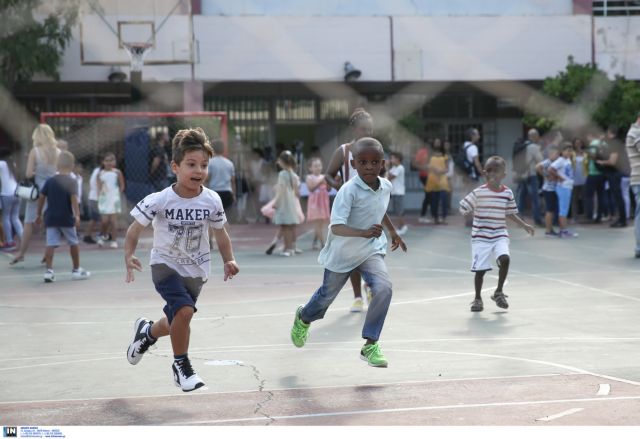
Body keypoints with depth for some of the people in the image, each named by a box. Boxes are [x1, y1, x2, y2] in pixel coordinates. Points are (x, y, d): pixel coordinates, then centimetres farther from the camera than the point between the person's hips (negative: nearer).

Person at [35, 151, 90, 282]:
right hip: (66, 218, -3)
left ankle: (49, 270, -13)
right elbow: (74, 198, -18)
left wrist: (39, 214, 16)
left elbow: (41, 198, 7)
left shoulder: (50, 181, 5)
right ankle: (76, 270, 21)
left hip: (51, 218, 3)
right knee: (73, 243, 13)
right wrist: (77, 215, -24)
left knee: (51, 244, -2)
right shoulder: (72, 182, -6)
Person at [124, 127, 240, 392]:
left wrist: (229, 261, -11)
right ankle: (181, 365, -2)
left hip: (196, 271, 4)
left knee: (175, 322, 17)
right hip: (165, 264, -4)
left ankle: (147, 331, 54)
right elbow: (134, 230, -12)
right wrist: (129, 256, -29)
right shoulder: (159, 201, -21)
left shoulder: (211, 201, -12)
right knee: (185, 310, -26)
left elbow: (220, 234, 3)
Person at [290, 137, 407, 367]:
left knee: (384, 288, -21)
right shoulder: (349, 191, -27)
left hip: (371, 250, 4)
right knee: (328, 294, 17)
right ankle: (304, 318, 52)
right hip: (343, 251, -4)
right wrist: (364, 233, -51)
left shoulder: (386, 186, -7)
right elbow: (336, 227, -36)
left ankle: (370, 345, -11)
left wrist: (393, 232, 27)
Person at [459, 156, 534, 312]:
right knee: (480, 269, -2)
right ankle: (477, 299, 20)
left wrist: (524, 225, 12)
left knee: (505, 259, -22)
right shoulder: (478, 192, -9)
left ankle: (499, 292, -2)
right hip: (481, 237, -2)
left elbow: (510, 213, 15)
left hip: (500, 235, 2)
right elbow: (463, 208, -2)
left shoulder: (507, 193, 2)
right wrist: (475, 216, -19)